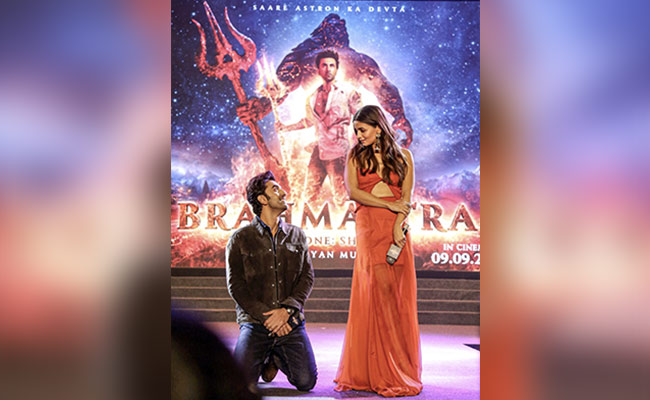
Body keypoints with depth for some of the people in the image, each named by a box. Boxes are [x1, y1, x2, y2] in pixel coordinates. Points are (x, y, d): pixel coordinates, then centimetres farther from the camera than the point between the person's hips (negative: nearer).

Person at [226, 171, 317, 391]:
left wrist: (287, 309, -10)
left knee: (306, 382, -12)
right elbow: (236, 285, -2)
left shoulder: (297, 236, 13)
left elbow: (307, 277, 6)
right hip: (255, 322, -2)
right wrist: (266, 316, -12)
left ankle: (277, 358, 21)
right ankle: (263, 359, 18)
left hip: (291, 322, 2)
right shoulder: (240, 239, 3)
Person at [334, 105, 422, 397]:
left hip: (396, 227, 1)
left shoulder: (403, 156, 12)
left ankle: (400, 369, 3)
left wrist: (399, 224, -11)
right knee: (381, 288, -12)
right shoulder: (355, 156, 13)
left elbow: (406, 197, 5)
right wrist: (388, 205, -6)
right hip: (368, 225, -1)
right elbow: (352, 191, 1)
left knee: (398, 294, -4)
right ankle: (380, 372, -8)